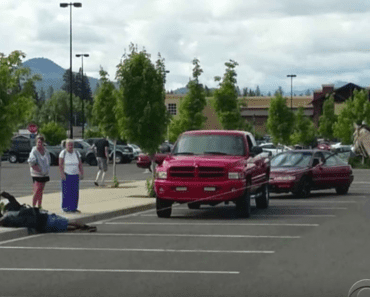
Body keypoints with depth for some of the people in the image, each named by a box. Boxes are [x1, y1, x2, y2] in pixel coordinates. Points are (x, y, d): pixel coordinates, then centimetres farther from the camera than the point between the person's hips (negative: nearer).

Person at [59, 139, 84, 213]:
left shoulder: (76, 153, 7)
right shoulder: (63, 153, -4)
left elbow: (80, 164, 7)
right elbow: (60, 165, -8)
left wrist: (82, 173, -2)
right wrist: (62, 174, -18)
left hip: (75, 176, 4)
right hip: (66, 175, -4)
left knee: (75, 192, 4)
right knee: (66, 192, -5)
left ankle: (73, 208, 10)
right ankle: (66, 208, 0)